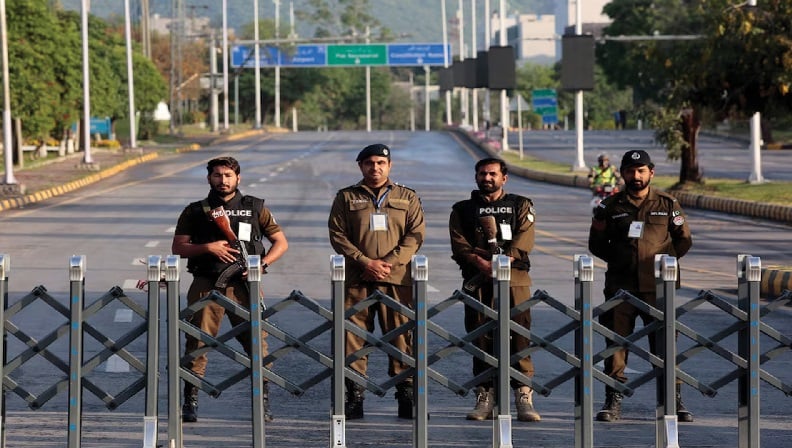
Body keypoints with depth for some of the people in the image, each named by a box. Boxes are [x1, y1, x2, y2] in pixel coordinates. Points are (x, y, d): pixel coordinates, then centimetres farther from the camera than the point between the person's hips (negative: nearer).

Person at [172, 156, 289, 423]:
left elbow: (281, 242, 13)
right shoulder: (195, 212, 11)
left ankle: (264, 403, 2)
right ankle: (190, 403, 3)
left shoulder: (255, 208, 11)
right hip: (206, 285, 0)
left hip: (244, 285, 0)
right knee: (197, 343, -4)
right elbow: (178, 248, 6)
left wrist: (262, 265, -3)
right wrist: (207, 247, -10)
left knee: (257, 341, -5)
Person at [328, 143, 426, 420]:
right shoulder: (346, 198, 11)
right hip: (357, 280, 0)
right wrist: (365, 262, -10)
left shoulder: (407, 198, 13)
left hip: (397, 278, 0)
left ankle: (406, 397, 3)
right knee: (353, 337, -2)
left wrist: (389, 262, -10)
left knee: (402, 336, -2)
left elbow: (415, 235, 4)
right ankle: (354, 398, 3)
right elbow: (337, 235, 3)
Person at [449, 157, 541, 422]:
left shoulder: (521, 206, 13)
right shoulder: (463, 210, 15)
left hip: (514, 279, -1)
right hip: (477, 283, 1)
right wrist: (482, 263, -16)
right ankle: (485, 397, 5)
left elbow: (523, 241, -1)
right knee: (481, 339, -1)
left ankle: (524, 398, -11)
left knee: (519, 336, -9)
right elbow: (459, 245, 2)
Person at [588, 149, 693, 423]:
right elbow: (596, 244, 14)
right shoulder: (610, 207, 7)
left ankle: (675, 401, 5)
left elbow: (684, 240, 13)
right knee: (616, 342, -1)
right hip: (620, 285, 1)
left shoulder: (667, 205, 7)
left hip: (657, 286, -1)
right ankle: (613, 402, 4)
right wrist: (617, 259, 5)